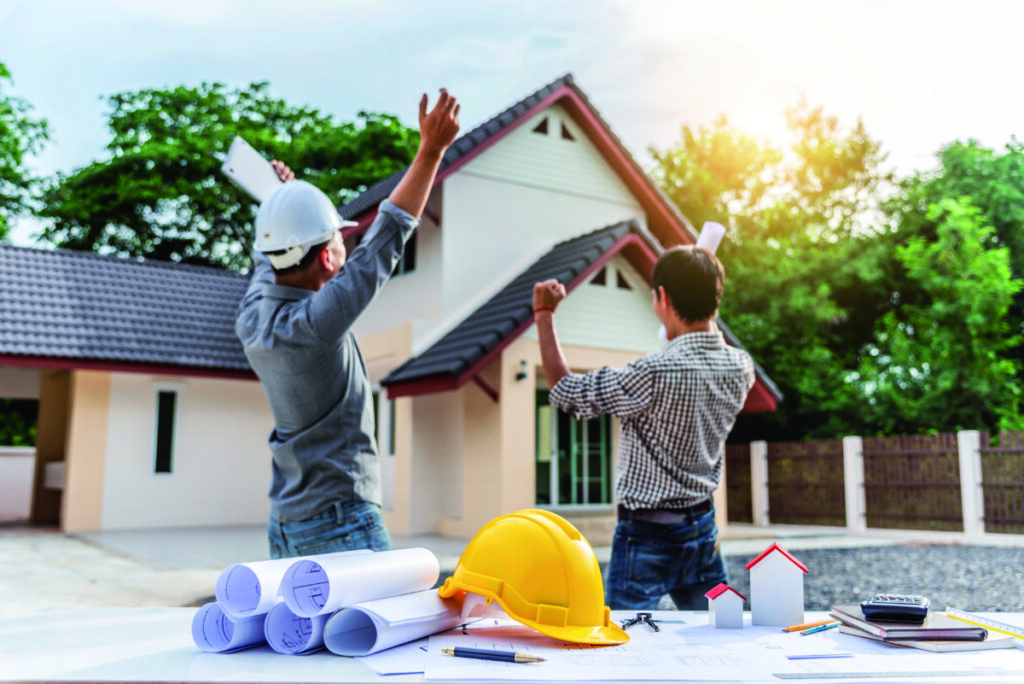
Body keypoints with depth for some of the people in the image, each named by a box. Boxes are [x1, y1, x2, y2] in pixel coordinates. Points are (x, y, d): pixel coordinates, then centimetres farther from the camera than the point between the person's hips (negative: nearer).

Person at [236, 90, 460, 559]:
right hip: (341, 526, -9)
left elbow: (268, 264, 22)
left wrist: (283, 195, 39)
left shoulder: (252, 319, 0)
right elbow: (385, 241, -17)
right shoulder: (314, 325, -22)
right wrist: (431, 151, -10)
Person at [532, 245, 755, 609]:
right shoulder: (741, 368, -5)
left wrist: (544, 315, -4)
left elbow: (566, 391, -12)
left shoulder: (654, 373, -25)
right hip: (703, 526, 7)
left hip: (648, 534, -7)